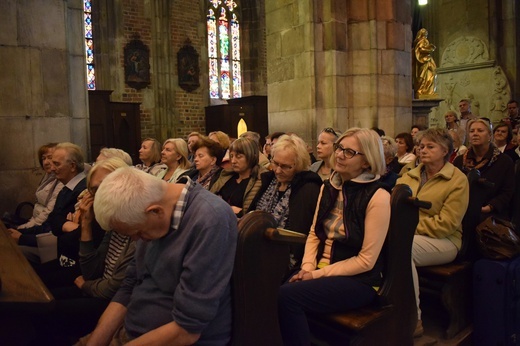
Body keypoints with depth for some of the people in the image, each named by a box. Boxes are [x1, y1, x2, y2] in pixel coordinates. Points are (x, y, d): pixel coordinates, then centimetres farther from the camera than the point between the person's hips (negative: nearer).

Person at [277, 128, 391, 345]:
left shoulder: (377, 197, -15)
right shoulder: (328, 187, 7)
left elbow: (366, 260, -15)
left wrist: (318, 274, -15)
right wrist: (307, 267, -7)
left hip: (358, 281, -6)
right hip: (320, 271, 6)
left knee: (287, 296, -26)